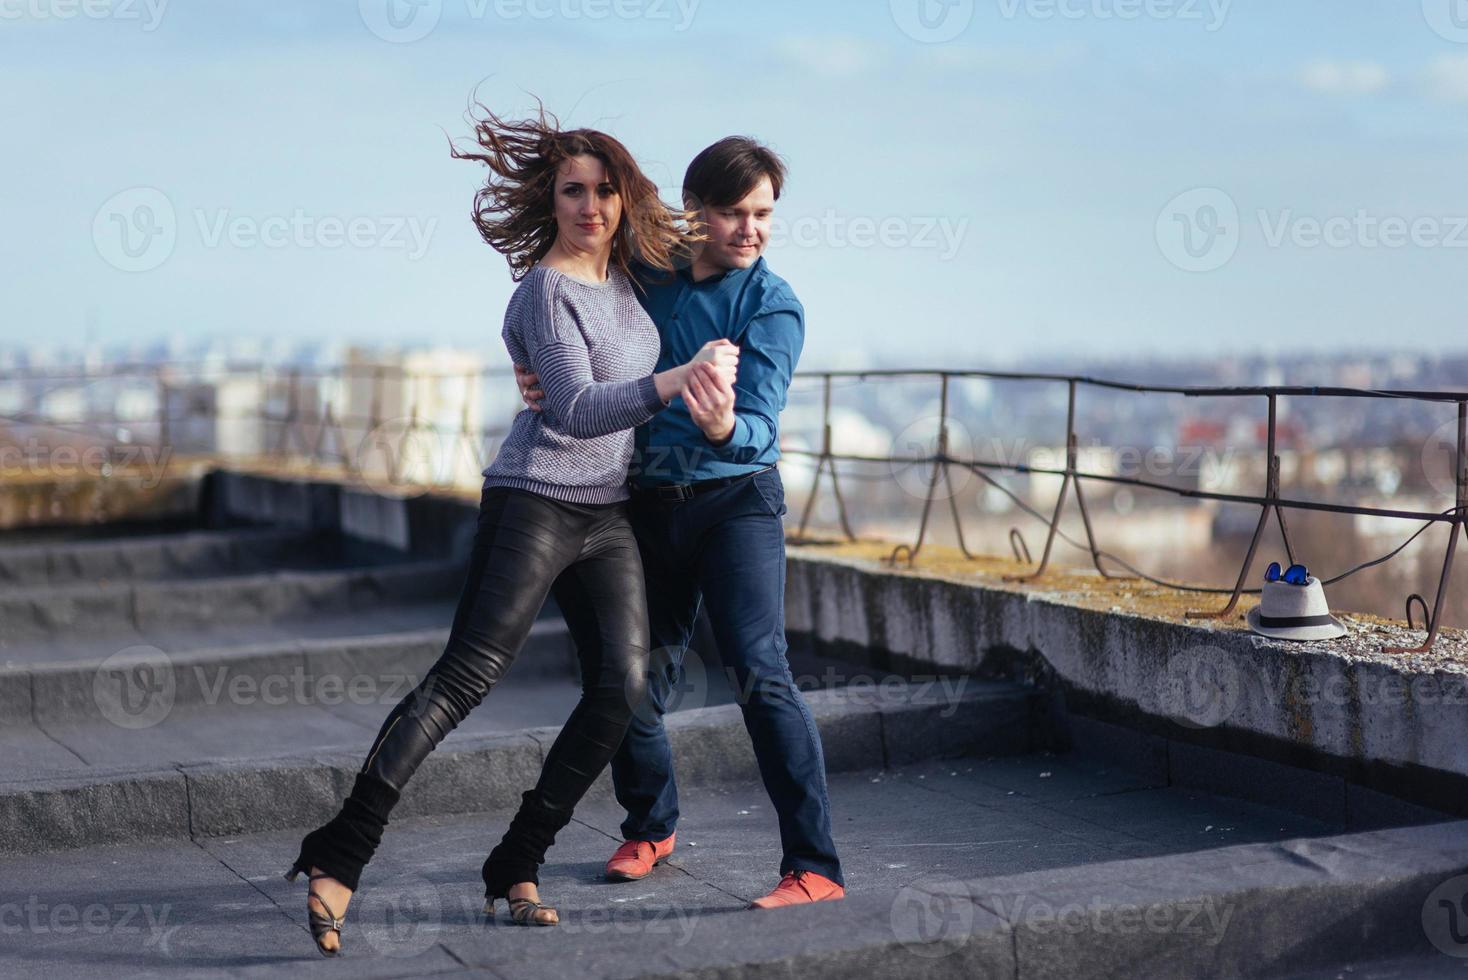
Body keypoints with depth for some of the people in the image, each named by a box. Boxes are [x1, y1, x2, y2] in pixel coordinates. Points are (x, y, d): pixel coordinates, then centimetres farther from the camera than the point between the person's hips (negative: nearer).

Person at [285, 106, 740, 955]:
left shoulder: (622, 273, 12)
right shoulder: (546, 290, -11)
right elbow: (577, 412, -22)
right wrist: (682, 377, -28)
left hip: (608, 514, 8)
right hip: (535, 504, -7)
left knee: (623, 686, -4)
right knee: (465, 678, -15)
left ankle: (517, 867, 3)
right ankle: (339, 859, -15)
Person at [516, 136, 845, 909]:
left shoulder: (772, 305, -10)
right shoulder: (643, 278, 2)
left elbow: (761, 423, -21)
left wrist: (725, 429, -45)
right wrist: (537, 378, -11)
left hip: (736, 498, -4)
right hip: (648, 503, 4)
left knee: (758, 671, -19)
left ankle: (815, 867, -17)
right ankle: (650, 826, 36)